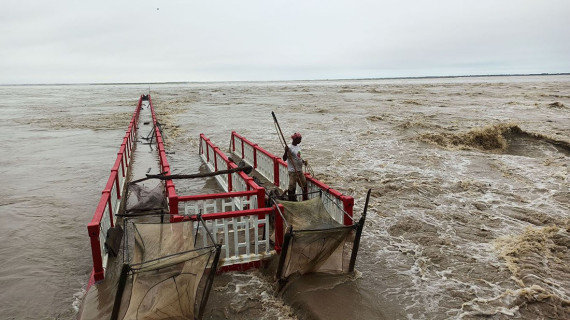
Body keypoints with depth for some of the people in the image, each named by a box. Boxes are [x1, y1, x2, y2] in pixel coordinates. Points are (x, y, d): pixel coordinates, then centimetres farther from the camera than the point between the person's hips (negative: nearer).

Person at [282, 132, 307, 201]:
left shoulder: (298, 146, 8)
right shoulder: (289, 147, -17)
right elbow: (284, 159, -21)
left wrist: (303, 161, 6)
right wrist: (286, 151, -38)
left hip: (300, 170, 9)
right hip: (293, 171, -8)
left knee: (304, 185, 16)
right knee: (292, 187, -1)